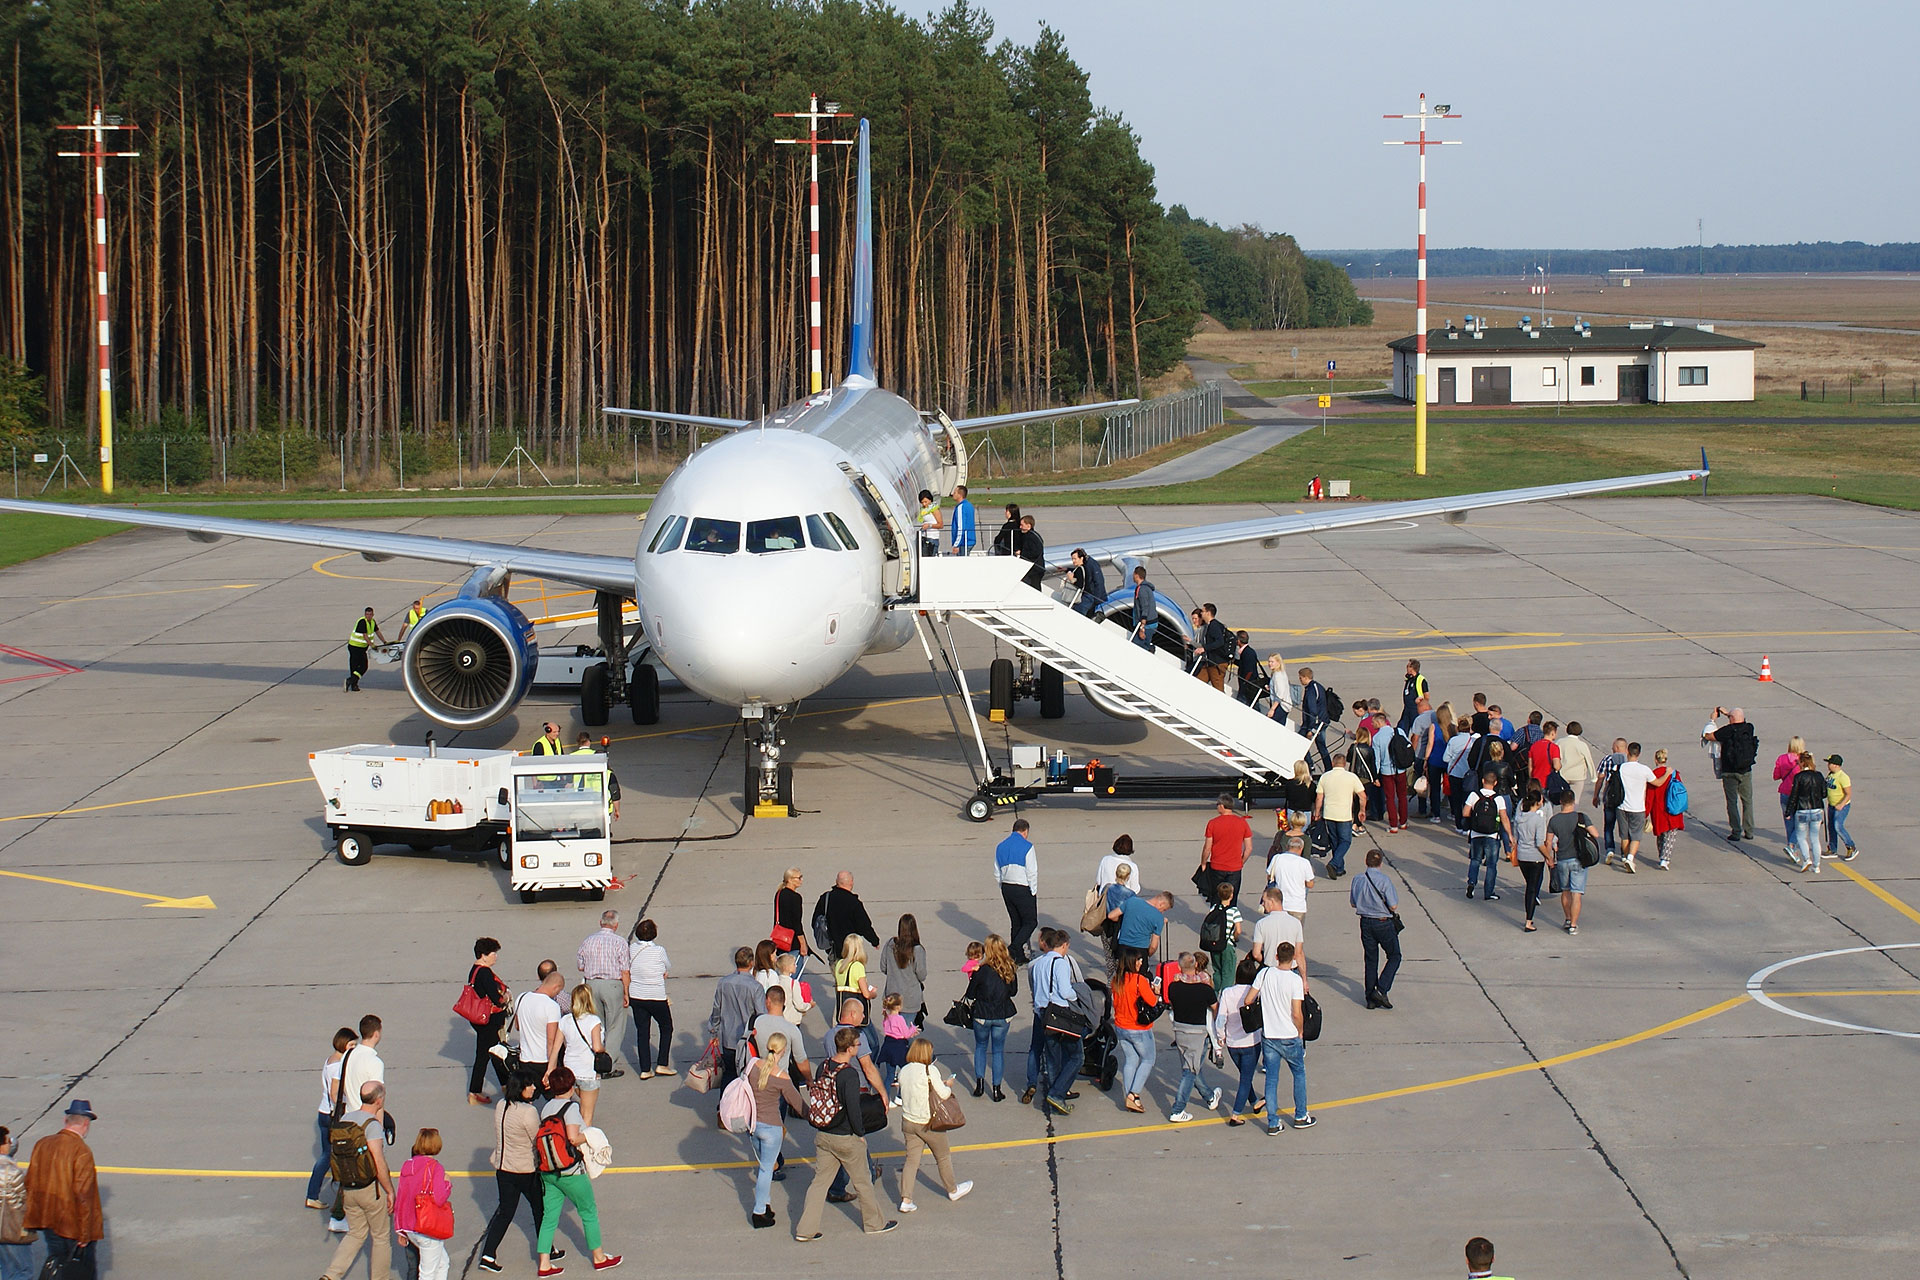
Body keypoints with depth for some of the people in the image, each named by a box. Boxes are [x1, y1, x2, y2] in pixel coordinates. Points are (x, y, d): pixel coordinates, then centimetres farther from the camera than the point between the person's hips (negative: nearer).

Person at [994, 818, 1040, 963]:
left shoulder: (1001, 847, 7)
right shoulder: (1027, 846, -12)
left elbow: (997, 873, 11)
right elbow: (1032, 872, -13)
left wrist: (1004, 889, 17)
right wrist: (1033, 892, -3)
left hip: (1006, 888, 6)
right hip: (1023, 889, -6)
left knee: (1015, 923, 14)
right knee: (1030, 922, 2)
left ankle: (1019, 957, 15)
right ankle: (1015, 950, -15)